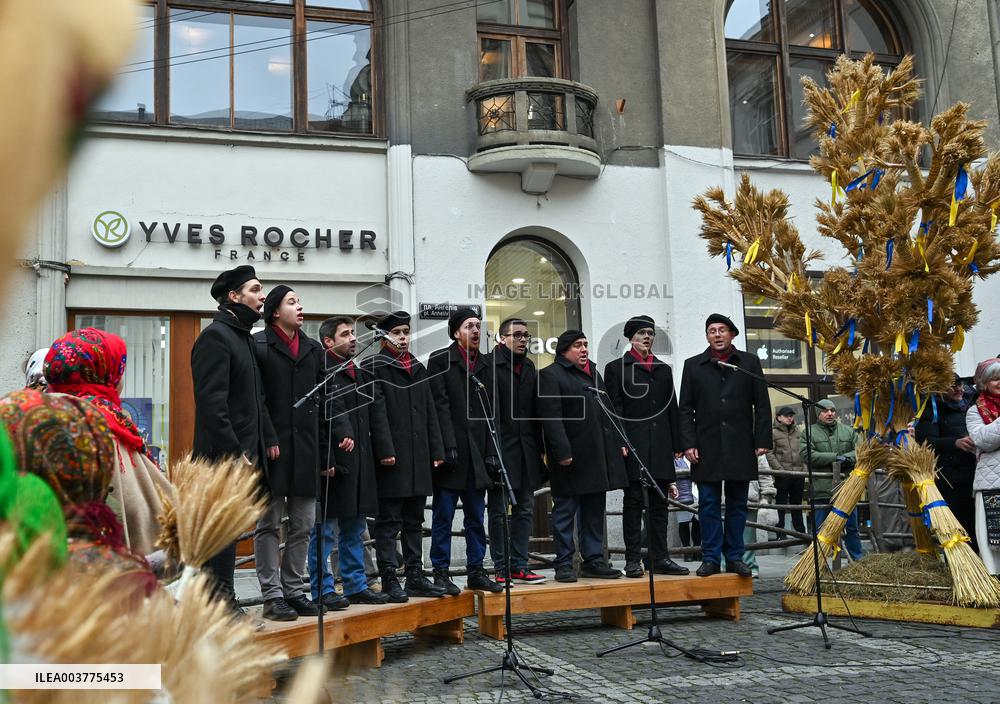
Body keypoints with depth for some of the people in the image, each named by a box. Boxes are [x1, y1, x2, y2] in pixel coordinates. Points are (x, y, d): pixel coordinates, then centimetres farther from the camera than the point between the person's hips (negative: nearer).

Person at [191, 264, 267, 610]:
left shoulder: (243, 337, 19)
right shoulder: (215, 336, -10)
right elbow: (211, 403, -18)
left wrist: (253, 450, 15)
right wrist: (235, 453, -20)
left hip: (242, 454, 10)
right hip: (223, 456, -10)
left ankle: (224, 604, 20)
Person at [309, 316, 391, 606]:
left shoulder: (361, 375, 17)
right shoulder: (321, 372, -9)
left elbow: (376, 416, 16)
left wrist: (385, 450, 7)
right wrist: (324, 461, -20)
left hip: (359, 464, 9)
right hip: (333, 463, -8)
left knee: (355, 528, 14)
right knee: (325, 531, 0)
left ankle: (356, 586, 23)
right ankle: (323, 590, 7)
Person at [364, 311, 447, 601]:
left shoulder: (418, 368, 18)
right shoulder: (373, 367, -3)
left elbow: (430, 412, 17)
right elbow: (376, 411, -11)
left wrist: (436, 450, 10)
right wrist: (385, 451, -18)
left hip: (419, 457, 7)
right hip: (392, 457, -7)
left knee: (414, 520, 12)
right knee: (388, 521, -2)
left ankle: (415, 577, 19)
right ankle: (389, 580, 3)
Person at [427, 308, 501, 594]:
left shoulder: (485, 364, 14)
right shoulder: (440, 360, -2)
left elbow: (490, 410, 13)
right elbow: (440, 405, -9)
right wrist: (448, 446, -15)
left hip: (478, 453, 5)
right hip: (451, 452, -5)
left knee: (476, 516, 10)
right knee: (444, 515, 1)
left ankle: (476, 571, 18)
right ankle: (441, 573, 7)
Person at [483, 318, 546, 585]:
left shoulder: (529, 367, 16)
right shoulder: (489, 364, -7)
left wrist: (539, 447, 12)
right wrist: (491, 449, -18)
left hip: (526, 450, 7)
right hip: (500, 447, -7)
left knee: (524, 509, 9)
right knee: (498, 511, 1)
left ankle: (519, 566, 16)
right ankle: (501, 569, 7)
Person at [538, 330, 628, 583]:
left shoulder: (594, 373, 20)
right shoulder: (551, 375, -6)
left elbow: (607, 412, 22)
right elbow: (551, 418, -15)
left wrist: (618, 443, 13)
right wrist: (562, 452, -22)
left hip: (599, 454, 8)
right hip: (571, 457, -8)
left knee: (595, 510, 11)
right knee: (565, 510, 0)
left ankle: (593, 560, 19)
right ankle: (563, 564, 6)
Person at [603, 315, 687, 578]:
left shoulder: (664, 369, 19)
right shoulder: (616, 368, 5)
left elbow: (672, 409, 18)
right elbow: (614, 409, -2)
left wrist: (676, 445, 11)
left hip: (660, 446, 5)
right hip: (632, 445, -4)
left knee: (659, 502, 6)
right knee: (633, 501, -3)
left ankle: (659, 558, 12)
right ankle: (633, 560, 1)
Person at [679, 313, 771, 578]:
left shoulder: (750, 363, 8)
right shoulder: (693, 365, 8)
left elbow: (762, 405, 6)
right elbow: (685, 409, 5)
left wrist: (763, 440, -1)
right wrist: (688, 443, -4)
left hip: (741, 447, 1)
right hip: (707, 447, 0)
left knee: (737, 505, 7)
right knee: (708, 505, 1)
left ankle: (735, 558, 14)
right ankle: (711, 558, 7)